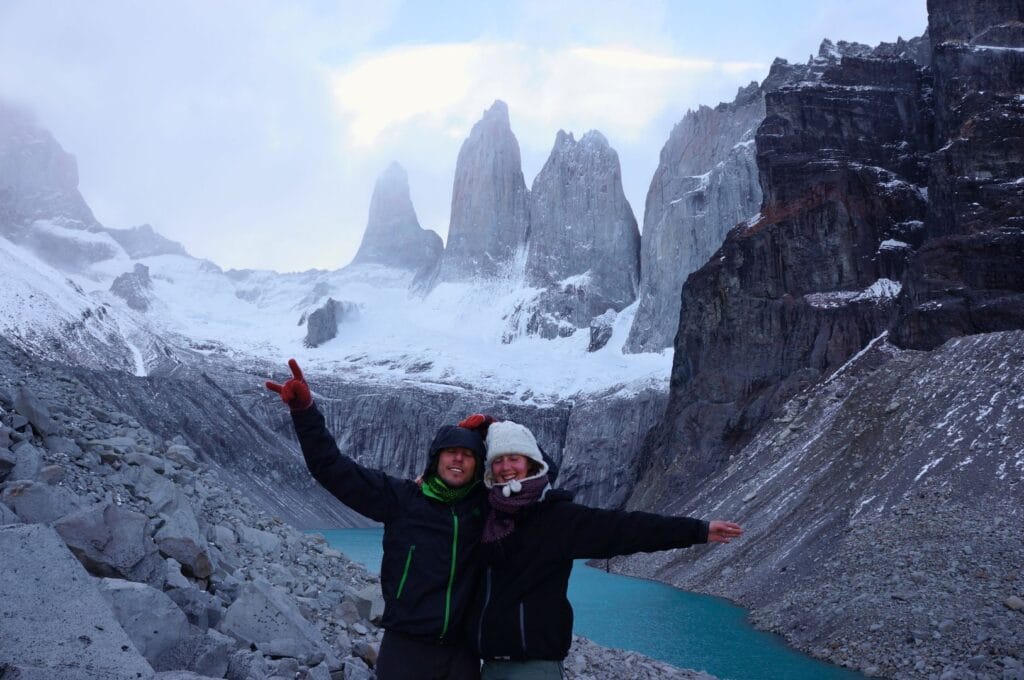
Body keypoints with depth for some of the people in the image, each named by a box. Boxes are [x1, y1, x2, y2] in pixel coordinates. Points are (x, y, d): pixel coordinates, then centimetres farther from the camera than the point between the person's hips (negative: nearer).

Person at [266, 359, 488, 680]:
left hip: (462, 650, 2)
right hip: (406, 647, -2)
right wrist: (305, 411, -18)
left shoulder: (484, 504, 2)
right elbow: (333, 469, -8)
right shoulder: (402, 497, -3)